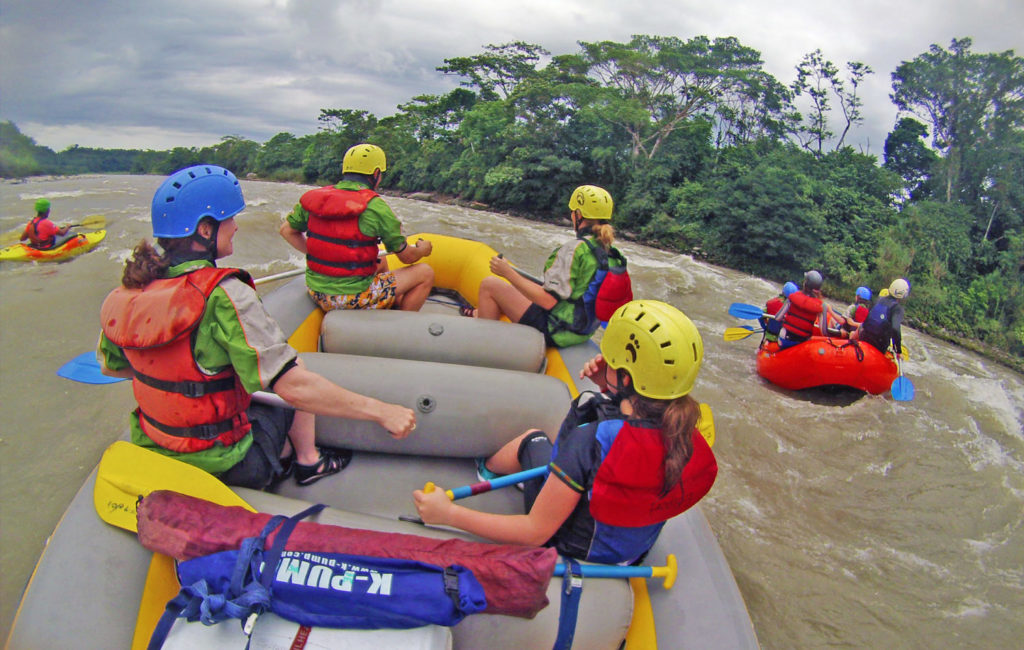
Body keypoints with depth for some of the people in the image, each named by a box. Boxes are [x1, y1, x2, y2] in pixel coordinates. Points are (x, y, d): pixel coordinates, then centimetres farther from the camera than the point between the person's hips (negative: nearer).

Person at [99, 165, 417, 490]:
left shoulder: (129, 292, -7)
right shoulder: (222, 296, -28)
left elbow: (111, 367, 9)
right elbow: (293, 385, -30)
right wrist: (381, 411, -25)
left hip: (155, 451, 6)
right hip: (226, 467, -6)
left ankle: (283, 457, 32)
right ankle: (308, 462, 32)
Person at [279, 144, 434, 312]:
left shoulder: (315, 197, 1)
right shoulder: (375, 206, -15)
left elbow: (286, 230, 13)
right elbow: (406, 256, -7)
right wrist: (422, 249, 14)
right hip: (353, 300, -7)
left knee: (380, 264, 32)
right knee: (425, 273, 7)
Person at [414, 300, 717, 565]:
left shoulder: (591, 441, -38)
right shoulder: (686, 437, -21)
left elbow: (535, 532, -30)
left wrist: (448, 513, -24)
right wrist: (613, 393, -6)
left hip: (570, 547, -4)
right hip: (632, 555, 5)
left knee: (532, 438, 19)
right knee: (588, 402, 15)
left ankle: (487, 465, 51)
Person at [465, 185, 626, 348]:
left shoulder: (574, 249, -23)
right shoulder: (611, 254, 1)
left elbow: (548, 301, -27)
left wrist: (508, 272, -19)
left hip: (555, 332, -9)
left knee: (489, 284, 0)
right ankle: (480, 314, 45)